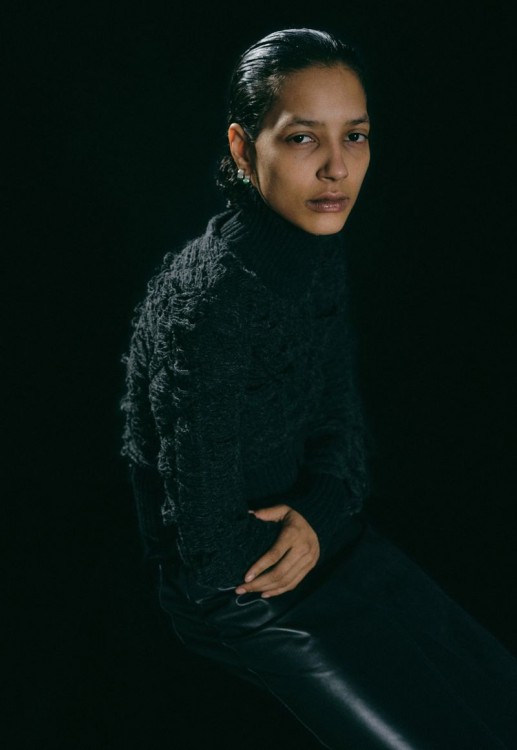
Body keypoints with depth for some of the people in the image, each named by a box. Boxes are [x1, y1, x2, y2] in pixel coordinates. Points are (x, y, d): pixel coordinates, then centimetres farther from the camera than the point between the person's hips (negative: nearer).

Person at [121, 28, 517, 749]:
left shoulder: (322, 245, -4)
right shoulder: (207, 303, -30)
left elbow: (342, 417, 4)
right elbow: (212, 556, -25)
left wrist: (320, 513, -16)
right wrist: (330, 529, -9)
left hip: (323, 533, 7)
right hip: (236, 590, -7)